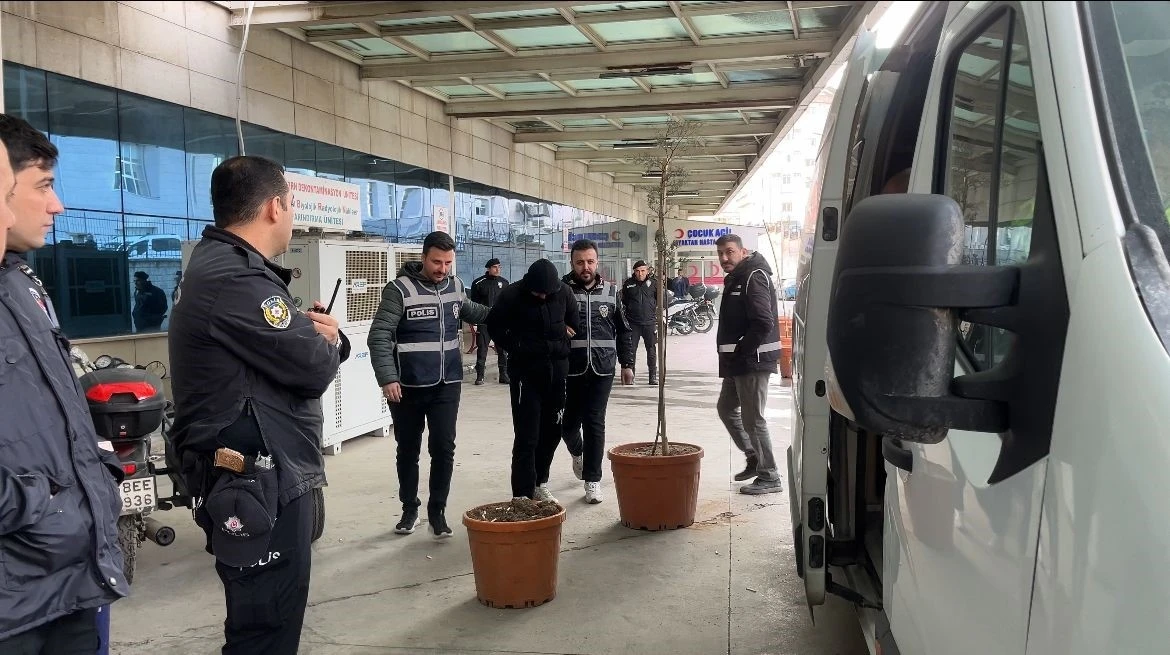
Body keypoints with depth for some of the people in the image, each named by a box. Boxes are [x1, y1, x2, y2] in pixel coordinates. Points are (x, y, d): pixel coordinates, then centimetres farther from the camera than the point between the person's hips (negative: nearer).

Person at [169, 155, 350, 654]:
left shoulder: (227, 267, 14)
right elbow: (315, 368, -20)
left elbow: (278, 349, 15)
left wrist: (312, 333, -7)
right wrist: (326, 339, 3)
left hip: (268, 475, 11)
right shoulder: (233, 279, -21)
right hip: (257, 485, -11)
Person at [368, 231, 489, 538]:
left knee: (443, 449, 1)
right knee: (408, 451, 11)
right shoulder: (400, 289, -13)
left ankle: (437, 511, 15)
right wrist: (387, 377, -25)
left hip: (447, 385, 3)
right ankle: (410, 509, 28)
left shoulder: (455, 286, 4)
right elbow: (379, 336, -17)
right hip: (408, 386, -3)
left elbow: (470, 310, 26)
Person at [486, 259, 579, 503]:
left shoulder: (564, 292, -1)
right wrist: (516, 348, -5)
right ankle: (522, 495, -1)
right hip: (525, 372, -4)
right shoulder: (512, 295, -11)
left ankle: (539, 483, 28)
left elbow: (574, 324, 14)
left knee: (552, 432, 12)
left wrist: (563, 347, 7)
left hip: (557, 370, 4)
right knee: (527, 437, -6)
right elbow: (495, 326, 0)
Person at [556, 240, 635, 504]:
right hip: (570, 369, -1)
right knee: (569, 423, 8)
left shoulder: (611, 292, 6)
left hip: (602, 369, 1)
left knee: (595, 424, 1)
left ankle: (592, 480, 10)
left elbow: (623, 331, 11)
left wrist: (627, 364, 6)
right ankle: (577, 452, 41)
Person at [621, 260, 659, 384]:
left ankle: (653, 375, 12)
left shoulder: (653, 283, 3)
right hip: (633, 322, 0)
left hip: (650, 322, 0)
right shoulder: (628, 284, 5)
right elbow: (623, 301, 15)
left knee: (651, 350, 5)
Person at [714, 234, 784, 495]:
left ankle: (769, 477, 5)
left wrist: (740, 352, -18)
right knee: (726, 408, 20)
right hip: (738, 361, 11)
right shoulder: (735, 278, 16)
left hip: (753, 360, -11)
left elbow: (763, 323, -25)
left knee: (752, 419, -5)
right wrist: (732, 355, 10)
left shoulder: (754, 277, -15)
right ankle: (754, 458, 31)